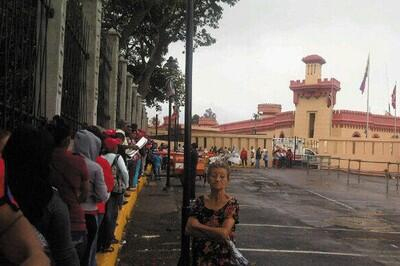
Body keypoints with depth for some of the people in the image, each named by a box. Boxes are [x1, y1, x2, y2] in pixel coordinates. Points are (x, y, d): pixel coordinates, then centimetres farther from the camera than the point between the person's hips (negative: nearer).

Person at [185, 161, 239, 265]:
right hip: (199, 256, 3)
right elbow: (188, 229, -11)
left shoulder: (232, 203, -11)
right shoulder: (200, 201, -2)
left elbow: (224, 233, -23)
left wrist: (197, 226, -17)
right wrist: (215, 234, -21)